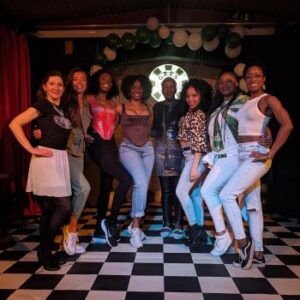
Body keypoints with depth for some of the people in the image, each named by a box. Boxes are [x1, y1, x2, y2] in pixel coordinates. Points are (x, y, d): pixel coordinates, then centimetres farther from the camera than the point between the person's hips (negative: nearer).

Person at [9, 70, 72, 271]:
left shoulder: (63, 108, 15)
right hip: (46, 159, -7)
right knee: (64, 207, -9)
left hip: (61, 159, 7)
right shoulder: (42, 105, -6)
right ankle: (44, 250, 8)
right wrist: (31, 149, -15)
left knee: (49, 209, 12)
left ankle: (45, 251, 23)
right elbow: (15, 124, -14)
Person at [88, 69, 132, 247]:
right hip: (97, 145, -7)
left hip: (111, 144, 7)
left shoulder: (112, 102, 18)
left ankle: (100, 231, 15)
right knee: (126, 179, -19)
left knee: (106, 186, 6)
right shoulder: (90, 99, 1)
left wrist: (119, 113, 8)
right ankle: (111, 222, -6)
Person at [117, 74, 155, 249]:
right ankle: (136, 226, -11)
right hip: (128, 148, -4)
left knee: (142, 187, 3)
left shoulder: (148, 109, 14)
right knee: (141, 183, -23)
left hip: (147, 149, 5)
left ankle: (135, 224, 19)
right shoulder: (121, 108, 3)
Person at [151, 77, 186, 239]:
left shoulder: (182, 106, 6)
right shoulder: (157, 107, 15)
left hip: (178, 149, -2)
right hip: (162, 150, 3)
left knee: (178, 189, -5)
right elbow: (152, 129, 16)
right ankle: (166, 224, 13)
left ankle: (178, 225, 3)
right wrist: (160, 134, -1)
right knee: (165, 189, 5)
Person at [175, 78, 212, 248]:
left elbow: (199, 142, -19)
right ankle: (200, 230, 18)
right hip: (189, 157, 9)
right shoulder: (190, 114, 15)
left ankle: (194, 228, 1)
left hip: (195, 157, -9)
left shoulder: (199, 115, -11)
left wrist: (194, 166, -23)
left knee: (181, 191, -10)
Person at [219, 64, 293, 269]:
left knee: (227, 195, -16)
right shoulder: (244, 102, 17)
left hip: (256, 156, -8)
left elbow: (287, 125, -18)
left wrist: (270, 154, -19)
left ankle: (243, 242, -1)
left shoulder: (268, 99, -5)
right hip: (242, 155, 8)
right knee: (252, 204, 10)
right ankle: (256, 252, 19)